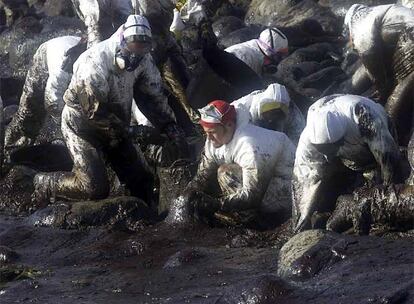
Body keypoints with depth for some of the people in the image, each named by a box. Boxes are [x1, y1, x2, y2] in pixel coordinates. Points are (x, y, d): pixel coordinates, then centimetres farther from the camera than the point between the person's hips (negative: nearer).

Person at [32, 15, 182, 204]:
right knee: (95, 188, -16)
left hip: (114, 126, 7)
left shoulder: (143, 60, -10)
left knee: (141, 181, 1)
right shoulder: (96, 62, -32)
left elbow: (154, 93, 5)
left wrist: (168, 124, -3)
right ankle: (45, 184, 6)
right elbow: (95, 110, -28)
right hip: (81, 123, -7)